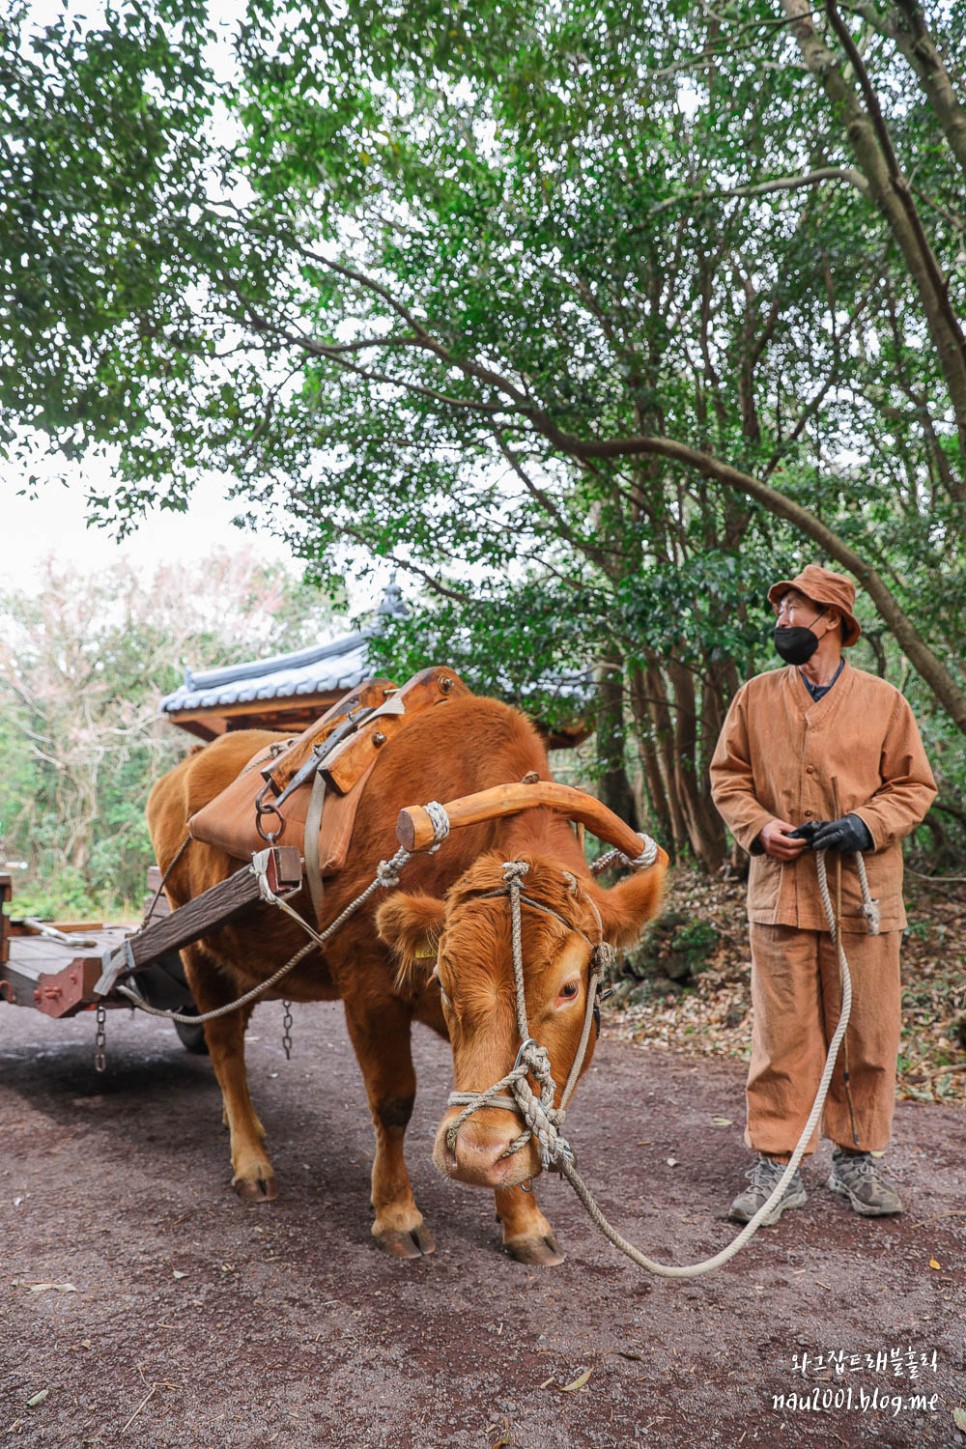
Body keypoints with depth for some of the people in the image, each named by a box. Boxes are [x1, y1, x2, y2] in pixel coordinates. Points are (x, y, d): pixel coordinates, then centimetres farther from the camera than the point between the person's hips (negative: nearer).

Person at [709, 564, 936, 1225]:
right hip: (780, 891, 0)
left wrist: (865, 825, -11)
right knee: (782, 1034, 4)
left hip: (863, 894, 0)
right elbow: (728, 775, 10)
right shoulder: (755, 697, 7)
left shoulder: (883, 700, 4)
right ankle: (776, 1166, 15)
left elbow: (915, 785, 6)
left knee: (865, 1033, 9)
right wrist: (759, 826, -7)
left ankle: (857, 1159, 27)